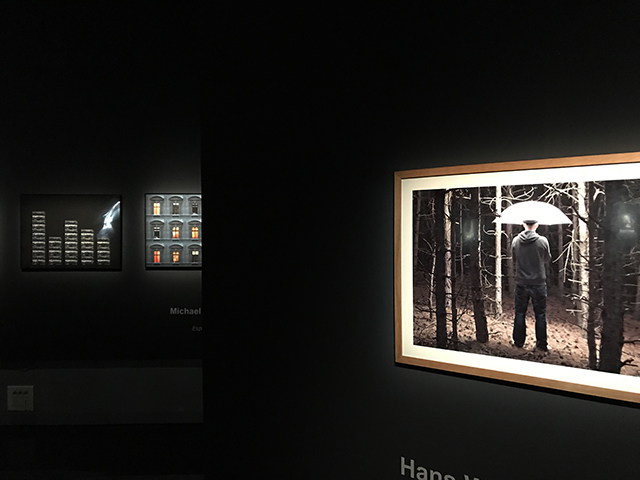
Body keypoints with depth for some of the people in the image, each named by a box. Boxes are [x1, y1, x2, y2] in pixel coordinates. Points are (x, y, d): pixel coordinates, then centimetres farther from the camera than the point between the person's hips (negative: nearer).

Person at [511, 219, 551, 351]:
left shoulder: (516, 241, -7)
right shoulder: (542, 241, -13)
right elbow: (547, 258, 3)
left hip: (521, 283, 2)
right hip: (538, 283, -2)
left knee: (520, 313, 13)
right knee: (540, 314, 7)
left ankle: (518, 341, 20)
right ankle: (542, 344, 13)